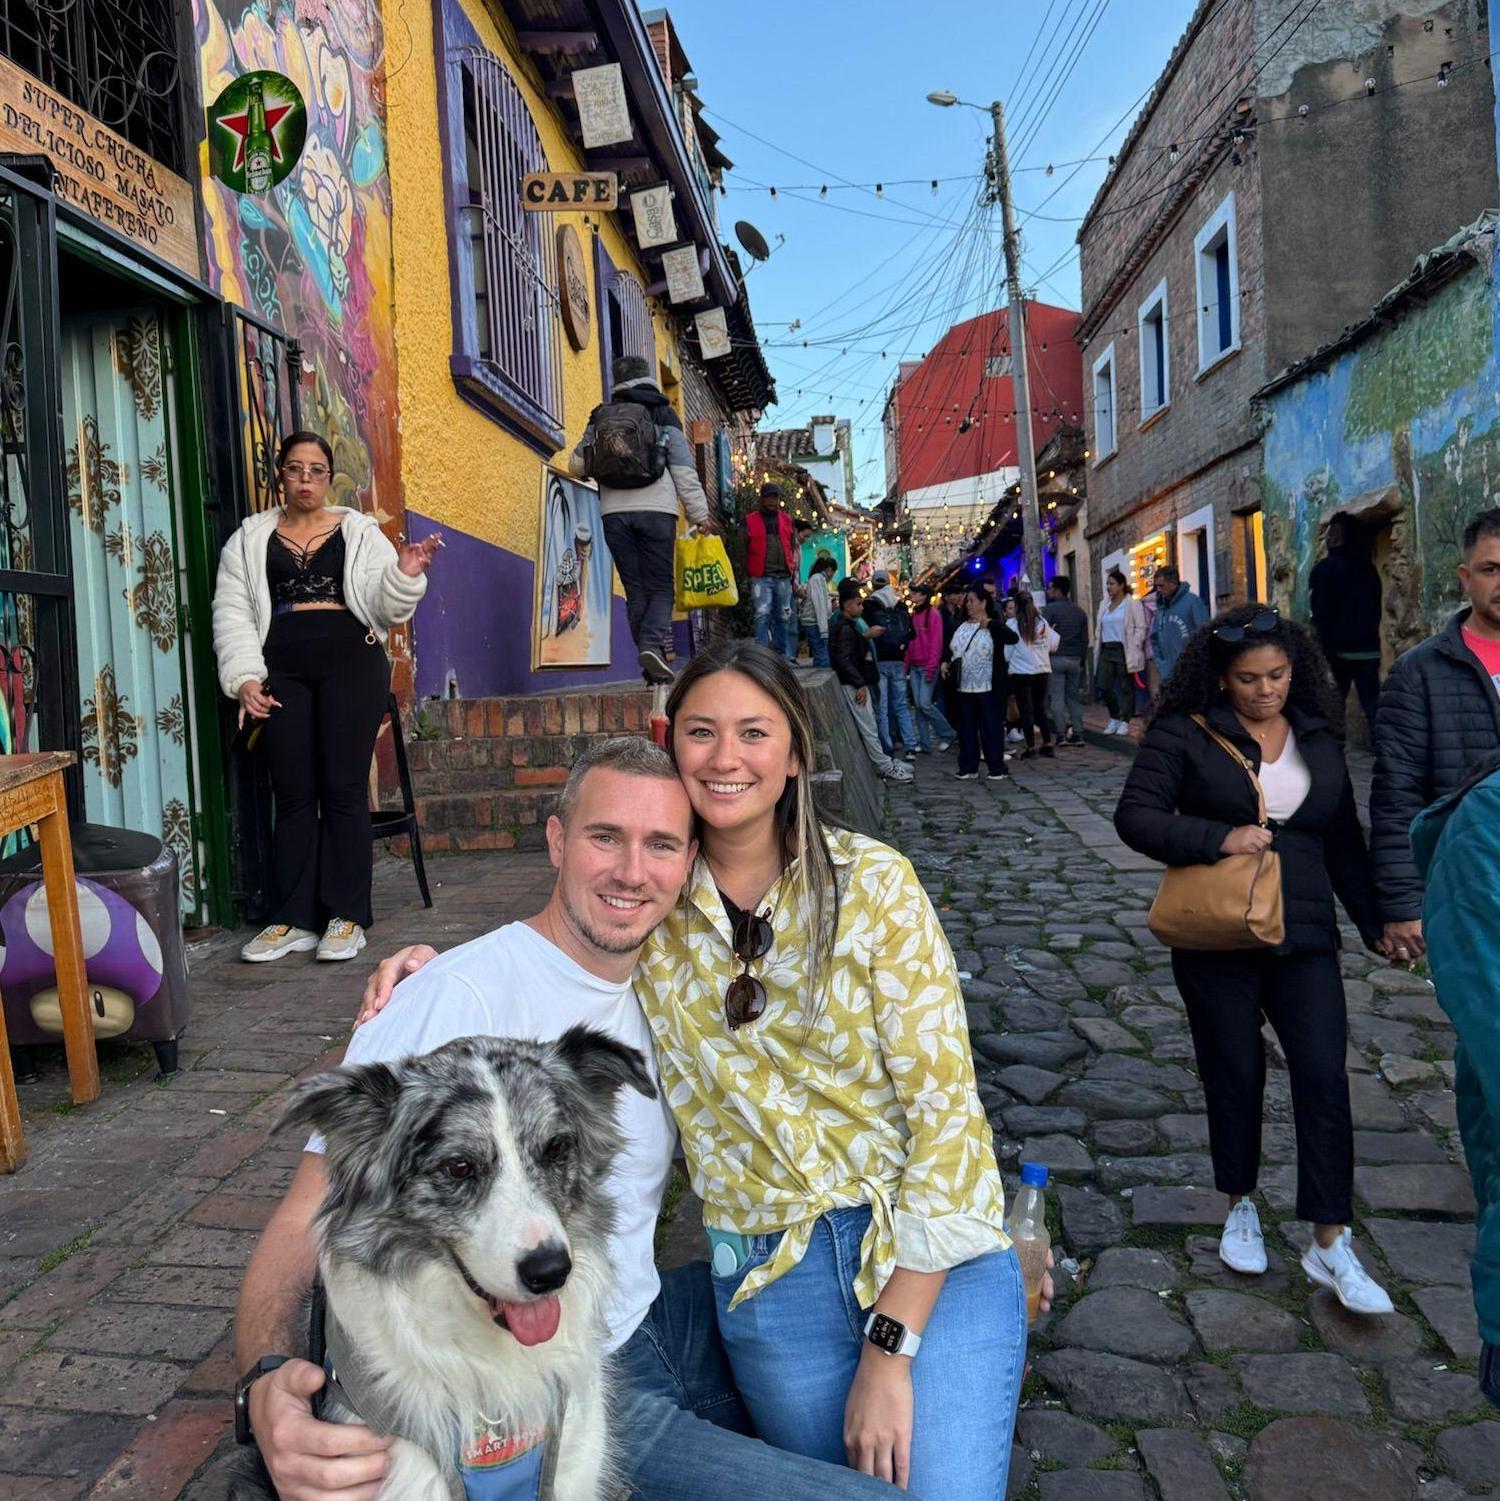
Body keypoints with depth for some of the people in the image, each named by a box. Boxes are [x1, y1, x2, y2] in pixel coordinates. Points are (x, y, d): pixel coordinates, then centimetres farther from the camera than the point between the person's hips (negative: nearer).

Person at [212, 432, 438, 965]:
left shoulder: (359, 531, 13)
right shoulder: (251, 538, 16)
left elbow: (385, 608, 5)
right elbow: (232, 611, 9)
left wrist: (405, 575, -16)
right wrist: (244, 677, -4)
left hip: (351, 661, -1)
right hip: (283, 669, 2)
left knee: (344, 787, -5)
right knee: (293, 792, 0)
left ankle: (347, 916, 1)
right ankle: (293, 919, 7)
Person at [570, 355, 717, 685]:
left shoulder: (599, 419, 13)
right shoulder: (665, 418, 7)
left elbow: (577, 464, 12)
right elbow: (685, 472, 0)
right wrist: (700, 515, 1)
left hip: (615, 513, 2)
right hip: (656, 510, -2)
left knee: (636, 592, 6)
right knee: (660, 589, 2)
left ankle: (652, 664, 0)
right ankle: (653, 644, -23)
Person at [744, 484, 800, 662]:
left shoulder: (786, 519, 15)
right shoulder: (750, 520, 6)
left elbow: (793, 547, 19)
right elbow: (743, 549, 5)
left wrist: (794, 573, 13)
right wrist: (748, 574, -1)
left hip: (784, 577, 4)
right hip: (761, 577, -4)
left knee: (784, 617, 6)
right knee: (763, 615, -14)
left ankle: (785, 654, 13)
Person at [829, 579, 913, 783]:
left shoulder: (847, 625, 15)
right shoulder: (845, 628, -17)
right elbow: (844, 660, -24)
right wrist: (860, 684, -23)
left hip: (857, 683, 11)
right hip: (854, 686, -11)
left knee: (868, 726, 14)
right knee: (868, 727, -4)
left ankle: (884, 761, 20)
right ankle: (885, 767, 1)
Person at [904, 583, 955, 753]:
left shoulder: (933, 614, -8)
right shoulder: (914, 614, 13)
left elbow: (936, 643, -12)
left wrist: (931, 668, -16)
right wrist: (907, 665, 10)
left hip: (927, 666, -7)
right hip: (914, 667, 7)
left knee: (925, 704, -11)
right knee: (918, 705, 4)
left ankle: (947, 734, 7)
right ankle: (924, 743, 8)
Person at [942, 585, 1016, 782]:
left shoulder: (995, 627, -3)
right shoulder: (962, 627, 15)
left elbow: (1012, 638, -21)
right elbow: (951, 650, 26)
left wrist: (989, 622, -24)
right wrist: (946, 663, 7)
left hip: (987, 688, -6)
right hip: (964, 688, 6)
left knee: (991, 728, -1)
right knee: (966, 728, 9)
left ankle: (997, 768, 6)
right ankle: (968, 767, 17)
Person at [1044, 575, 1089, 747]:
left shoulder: (1049, 609, -7)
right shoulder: (1079, 612, 12)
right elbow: (1085, 639, 14)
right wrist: (1082, 659, 20)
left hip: (1056, 658, -5)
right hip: (1075, 659, 5)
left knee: (1056, 697, -2)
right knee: (1074, 697, 10)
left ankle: (1060, 735, -5)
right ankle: (1077, 734, 8)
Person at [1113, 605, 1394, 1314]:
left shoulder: (1318, 738, 9)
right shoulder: (1186, 735, -6)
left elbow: (1344, 840, 15)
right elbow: (1134, 816, -12)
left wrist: (1375, 922, 13)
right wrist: (1219, 839, -23)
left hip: (1304, 937, 3)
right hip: (1218, 941, -3)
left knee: (1323, 1075, -4)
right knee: (1235, 1074, 8)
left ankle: (1329, 1244, 6)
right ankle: (1241, 1207, 31)